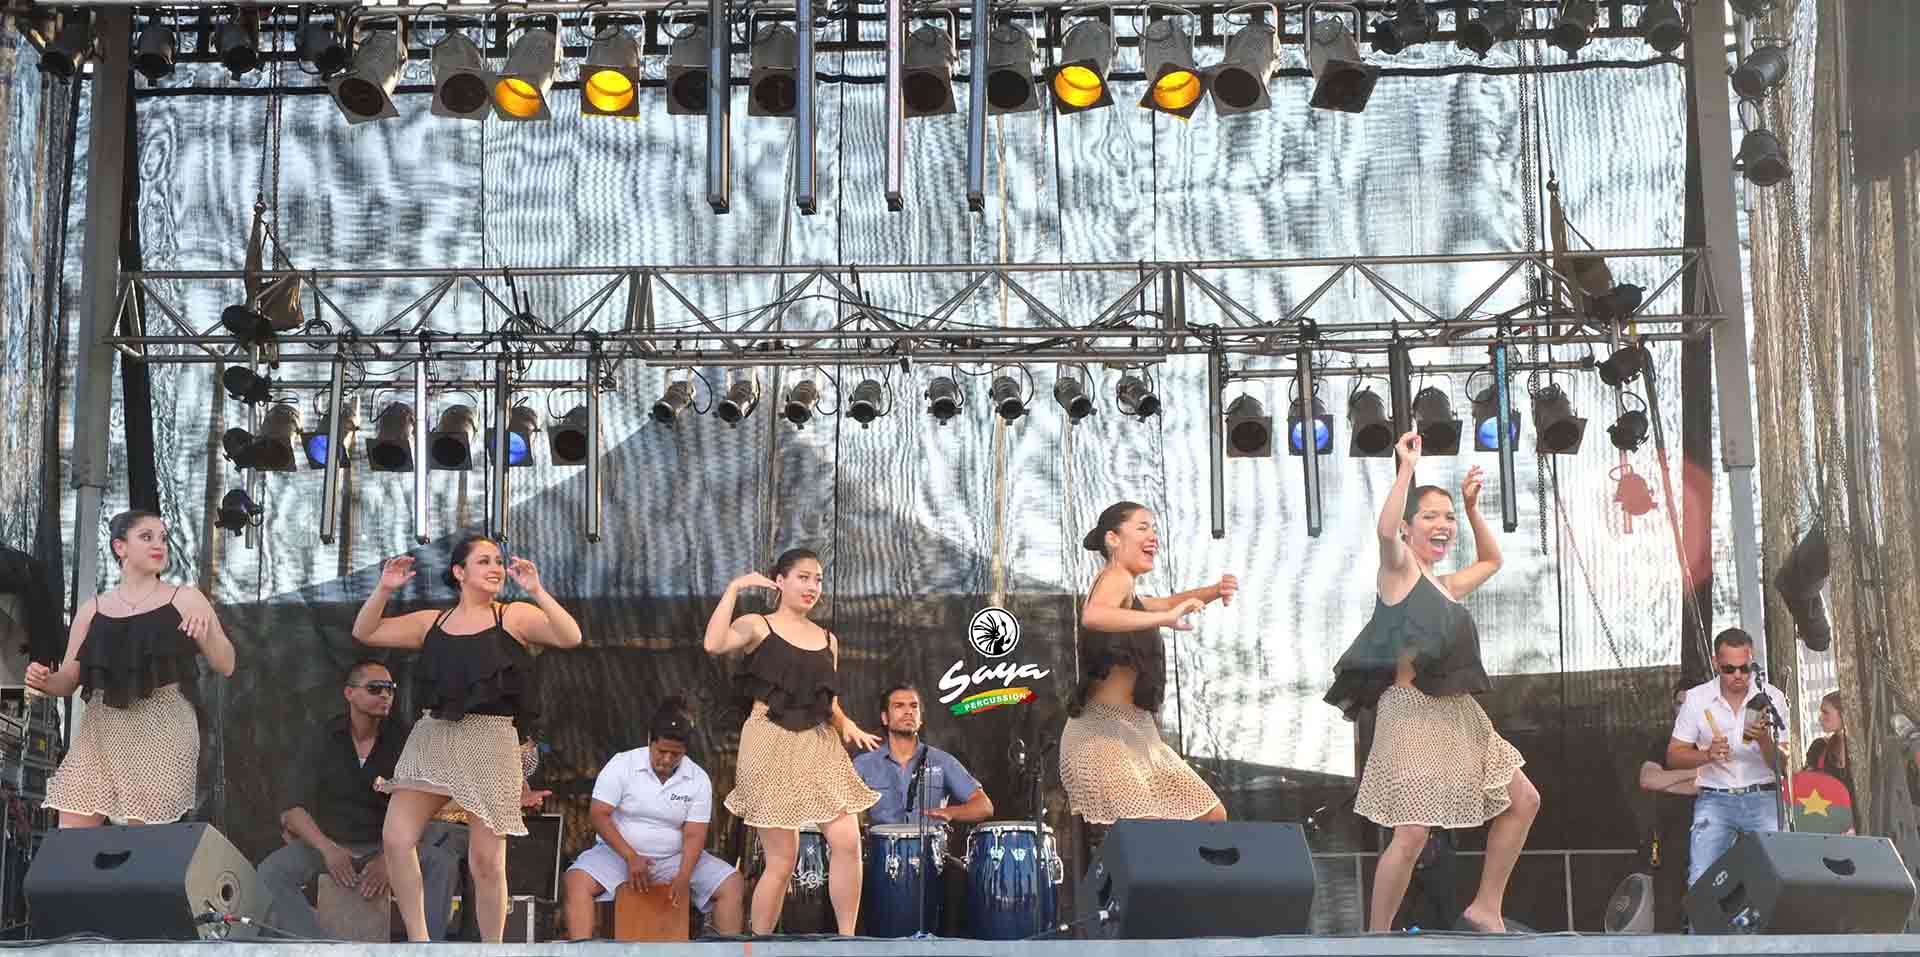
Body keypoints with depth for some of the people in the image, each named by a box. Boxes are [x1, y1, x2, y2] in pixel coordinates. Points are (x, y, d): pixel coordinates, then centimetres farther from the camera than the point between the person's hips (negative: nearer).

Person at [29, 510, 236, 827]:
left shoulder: (185, 599, 4)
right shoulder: (93, 609, 11)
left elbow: (226, 666, 0)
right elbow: (69, 680, 12)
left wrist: (207, 627, -18)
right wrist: (45, 680, -9)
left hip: (160, 733, -3)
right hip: (99, 732, 3)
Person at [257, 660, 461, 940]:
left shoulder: (401, 738, -2)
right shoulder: (322, 739, -2)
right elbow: (294, 808, -7)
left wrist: (389, 857, -21)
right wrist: (327, 849, -25)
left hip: (384, 844, 0)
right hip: (328, 841, 0)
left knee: (444, 865, -27)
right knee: (272, 872, -28)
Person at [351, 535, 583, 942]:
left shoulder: (514, 616, 3)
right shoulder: (432, 622, 14)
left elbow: (571, 637, -11)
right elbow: (365, 632, 15)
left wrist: (536, 592, -19)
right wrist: (384, 590, 0)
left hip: (490, 739, -3)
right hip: (432, 736, 4)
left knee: (486, 859, -2)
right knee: (396, 838, -9)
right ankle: (418, 939, 3)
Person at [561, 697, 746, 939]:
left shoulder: (699, 780, -4)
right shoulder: (622, 764, -9)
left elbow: (693, 835, -7)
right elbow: (598, 815, -12)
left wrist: (683, 878, -26)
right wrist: (631, 857, -22)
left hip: (674, 859, 2)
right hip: (619, 853, -2)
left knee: (733, 884, -16)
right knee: (576, 882, -30)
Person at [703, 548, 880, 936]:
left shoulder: (827, 639, 15)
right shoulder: (758, 626, -1)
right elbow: (714, 644, -22)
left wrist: (848, 725, -1)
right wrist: (734, 588, -15)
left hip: (820, 746, 5)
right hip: (772, 745, -5)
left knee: (847, 841, -9)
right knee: (782, 860, -4)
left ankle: (846, 940, 2)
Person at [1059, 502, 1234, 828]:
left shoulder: (1127, 588, 20)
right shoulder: (1116, 577, -10)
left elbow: (1165, 605, 36)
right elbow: (1092, 616, -32)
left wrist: (1214, 592, 17)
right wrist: (1164, 618, -35)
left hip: (1136, 736, 11)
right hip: (1104, 732, -11)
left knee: (1212, 816, 14)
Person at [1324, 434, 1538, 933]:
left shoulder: (1446, 586, 20)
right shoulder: (1398, 568, -3)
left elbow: (1491, 559, 38)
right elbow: (1385, 530, -26)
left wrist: (1472, 508, 27)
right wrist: (1407, 468, -23)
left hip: (1457, 714, 9)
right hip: (1413, 713, -9)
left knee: (1523, 801, 13)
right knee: (1412, 835, -13)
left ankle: (1484, 911, 20)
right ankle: (1377, 938, -2)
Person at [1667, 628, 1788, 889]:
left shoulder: (1771, 698, 1)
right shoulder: (1697, 699, 2)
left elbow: (1780, 765, -2)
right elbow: (1673, 757, 4)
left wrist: (1764, 740, -23)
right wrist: (1707, 754, -15)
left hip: (1762, 799, 0)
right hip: (1714, 799, 0)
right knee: (1701, 882, -13)